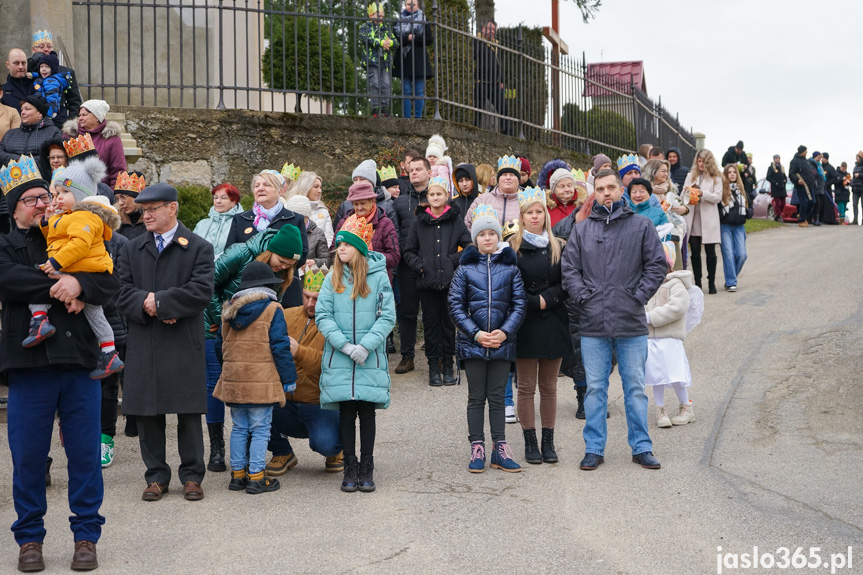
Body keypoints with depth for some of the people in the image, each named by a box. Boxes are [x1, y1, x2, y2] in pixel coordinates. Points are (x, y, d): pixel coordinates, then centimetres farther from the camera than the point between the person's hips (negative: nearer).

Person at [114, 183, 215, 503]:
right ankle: (156, 476, 17)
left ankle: (191, 476, 12)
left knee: (189, 413, 2)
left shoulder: (199, 248, 1)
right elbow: (121, 291, 4)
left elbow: (200, 291, -11)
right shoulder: (131, 250, 13)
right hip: (143, 344, 3)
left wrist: (158, 302, -13)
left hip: (184, 345, -3)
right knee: (147, 413, 6)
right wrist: (146, 305, -15)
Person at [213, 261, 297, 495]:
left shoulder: (229, 309, 10)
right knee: (260, 430, 0)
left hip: (233, 379, 5)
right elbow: (280, 347, -9)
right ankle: (256, 477, -1)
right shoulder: (272, 309, -7)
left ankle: (237, 474, 16)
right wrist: (289, 378, -3)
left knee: (239, 428, 13)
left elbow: (221, 343, 21)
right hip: (262, 381, -5)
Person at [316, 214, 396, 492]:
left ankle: (367, 468, 13)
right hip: (339, 361, 1)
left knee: (367, 412, 4)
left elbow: (387, 317, -5)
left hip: (370, 361, -1)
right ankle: (350, 469, 13)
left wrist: (365, 346, -15)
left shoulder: (378, 277, -1)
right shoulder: (333, 279, 4)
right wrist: (344, 345, -14)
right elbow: (322, 315, -1)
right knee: (346, 413, 5)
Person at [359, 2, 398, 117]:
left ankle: (384, 109, 0)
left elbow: (396, 43, 12)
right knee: (375, 85, -9)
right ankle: (375, 109, -11)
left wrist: (389, 42, -11)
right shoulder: (365, 27, 10)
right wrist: (381, 42, -16)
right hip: (371, 60, -4)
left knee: (386, 85, -2)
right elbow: (366, 39, -11)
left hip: (385, 61, 4)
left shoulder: (386, 29, 22)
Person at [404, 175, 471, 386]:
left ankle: (448, 366, 13)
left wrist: (455, 261, -7)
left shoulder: (455, 220, 6)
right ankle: (434, 368, 9)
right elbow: (409, 252, 11)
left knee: (449, 323, 4)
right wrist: (419, 266, -4)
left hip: (450, 281, -1)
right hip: (427, 282, 1)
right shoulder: (419, 222, 8)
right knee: (431, 323, 3)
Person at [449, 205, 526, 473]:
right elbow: (455, 305, -1)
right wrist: (476, 333, -11)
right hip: (473, 342, 0)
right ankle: (477, 448, 11)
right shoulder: (465, 267, 2)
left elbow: (519, 304, 2)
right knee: (476, 397, 6)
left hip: (502, 342, 0)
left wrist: (505, 332, -11)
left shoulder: (510, 267, 4)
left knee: (497, 397, 6)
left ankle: (500, 449, 10)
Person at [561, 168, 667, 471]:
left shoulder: (641, 225, 3)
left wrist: (638, 297, -6)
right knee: (595, 389, 7)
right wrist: (584, 297, -5)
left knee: (635, 387, 6)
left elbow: (656, 265, 2)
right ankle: (594, 448, 15)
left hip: (632, 323, -1)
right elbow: (569, 268, 7)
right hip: (593, 324, 1)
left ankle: (641, 447, 15)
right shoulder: (582, 230, 8)